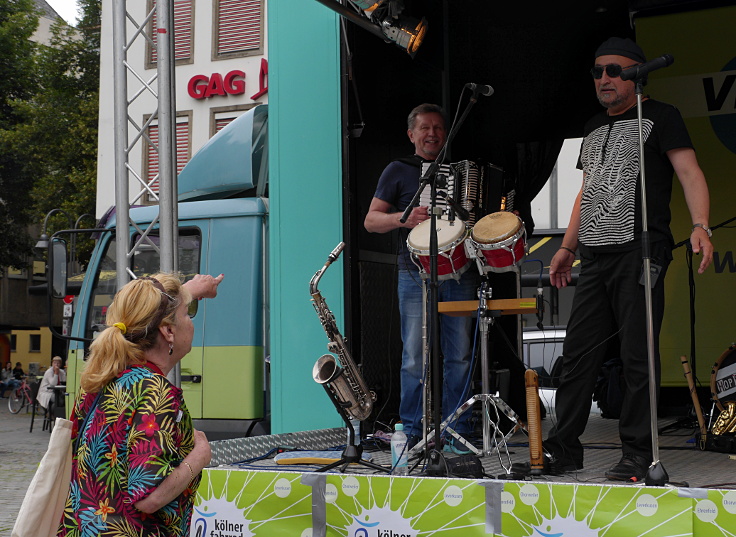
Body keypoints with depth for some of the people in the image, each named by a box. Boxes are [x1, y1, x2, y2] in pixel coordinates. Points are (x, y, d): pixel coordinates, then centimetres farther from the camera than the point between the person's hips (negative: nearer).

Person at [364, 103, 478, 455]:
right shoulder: (398, 171, 10)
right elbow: (371, 220, 4)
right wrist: (404, 218, -15)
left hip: (459, 273, 3)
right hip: (416, 275, -3)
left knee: (460, 355, 1)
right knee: (415, 356, -4)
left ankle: (457, 432, 7)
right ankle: (414, 432, 5)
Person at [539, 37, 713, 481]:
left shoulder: (660, 116, 2)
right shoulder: (595, 128, 22)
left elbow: (689, 172, -8)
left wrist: (700, 225, -24)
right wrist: (568, 247, 22)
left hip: (641, 251, -6)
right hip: (595, 257, 7)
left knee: (638, 357, -5)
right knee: (578, 353, 6)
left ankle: (637, 455, 3)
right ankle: (564, 449, 13)